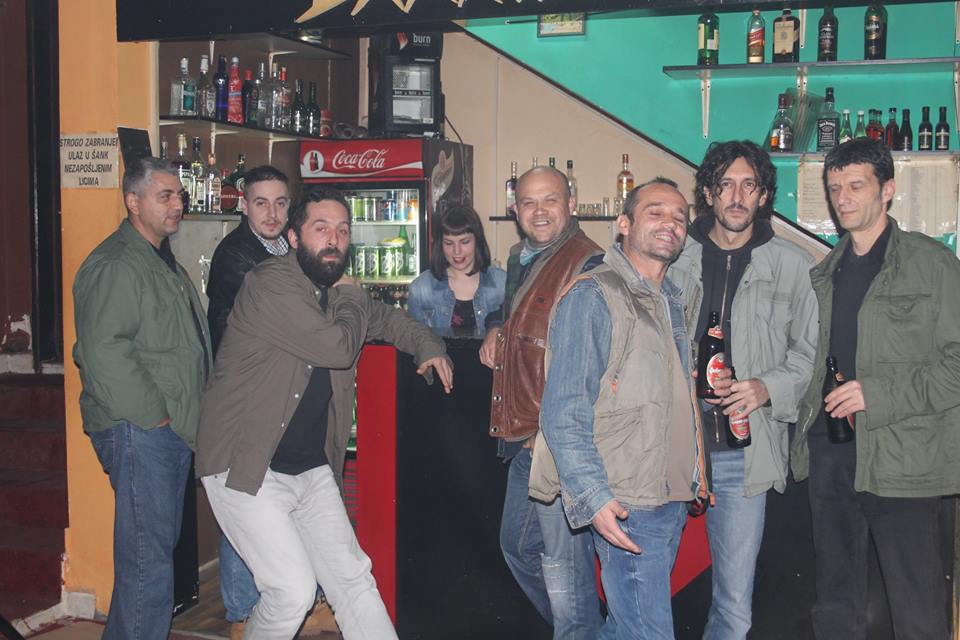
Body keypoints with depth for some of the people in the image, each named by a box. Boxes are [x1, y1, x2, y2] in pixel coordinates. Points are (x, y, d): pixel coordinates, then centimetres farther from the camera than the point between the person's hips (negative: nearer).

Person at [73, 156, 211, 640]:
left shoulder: (164, 263, 20)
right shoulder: (115, 265, -13)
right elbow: (103, 350, -23)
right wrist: (153, 414, -19)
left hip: (172, 430, 10)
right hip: (139, 432, -10)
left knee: (161, 546, 16)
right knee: (147, 559, -7)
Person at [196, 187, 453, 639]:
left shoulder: (337, 292, 11)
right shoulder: (271, 283, -16)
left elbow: (382, 317, 32)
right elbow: (337, 347, -22)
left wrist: (427, 344, 16)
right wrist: (351, 298, -4)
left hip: (313, 470, 8)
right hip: (247, 470, -7)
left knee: (354, 580, 6)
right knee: (294, 590, -12)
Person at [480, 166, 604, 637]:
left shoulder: (586, 264, -15)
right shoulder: (522, 260, 14)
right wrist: (495, 329, 13)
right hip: (525, 438, 10)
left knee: (563, 558, -4)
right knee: (517, 546, 22)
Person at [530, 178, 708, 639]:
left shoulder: (670, 302, 16)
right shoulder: (591, 298, -10)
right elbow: (564, 414, -15)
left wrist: (693, 476, 15)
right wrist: (594, 498, -22)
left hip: (672, 498, 8)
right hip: (624, 506, -8)